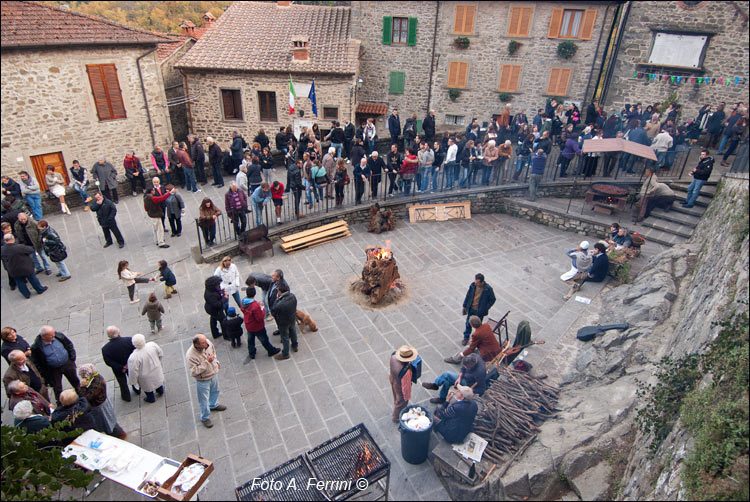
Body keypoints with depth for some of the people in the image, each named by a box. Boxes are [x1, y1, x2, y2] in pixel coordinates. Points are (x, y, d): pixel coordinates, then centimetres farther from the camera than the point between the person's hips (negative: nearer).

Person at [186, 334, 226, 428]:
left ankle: (213, 405, 61)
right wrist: (206, 362, -39)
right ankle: (205, 418, 41)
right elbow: (194, 372, -34)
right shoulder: (191, 356, -37)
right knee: (204, 400, 14)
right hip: (203, 380, -6)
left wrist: (216, 362, 0)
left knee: (215, 391, 31)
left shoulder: (208, 344, -20)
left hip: (214, 374, 6)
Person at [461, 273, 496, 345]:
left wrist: (485, 308, -11)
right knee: (468, 324, 17)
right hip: (471, 309, 3)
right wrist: (464, 306, 7)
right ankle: (466, 337, 37)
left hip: (480, 311, -3)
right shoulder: (472, 285, -12)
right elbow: (468, 295, 2)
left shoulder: (488, 289, -21)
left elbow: (492, 299, -8)